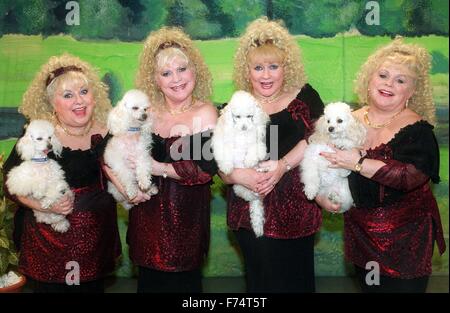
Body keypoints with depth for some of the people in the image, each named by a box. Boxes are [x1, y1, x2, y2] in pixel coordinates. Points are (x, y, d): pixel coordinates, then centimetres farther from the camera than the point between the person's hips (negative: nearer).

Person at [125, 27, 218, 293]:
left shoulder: (205, 113, -9)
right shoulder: (147, 111, 2)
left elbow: (206, 168, -19)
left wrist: (159, 168, -16)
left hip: (186, 215, -4)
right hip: (147, 214, 4)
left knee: (182, 280, 10)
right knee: (150, 279, 18)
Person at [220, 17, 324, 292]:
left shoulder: (304, 96, 3)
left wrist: (283, 164, -21)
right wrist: (238, 175, -20)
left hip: (296, 208, -1)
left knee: (295, 279, 11)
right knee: (260, 280, 15)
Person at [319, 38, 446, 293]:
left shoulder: (417, 129, -12)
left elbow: (413, 176, -28)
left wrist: (359, 163, -26)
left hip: (405, 236, -4)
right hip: (360, 230, 4)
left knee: (402, 286, 8)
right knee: (368, 285, 19)